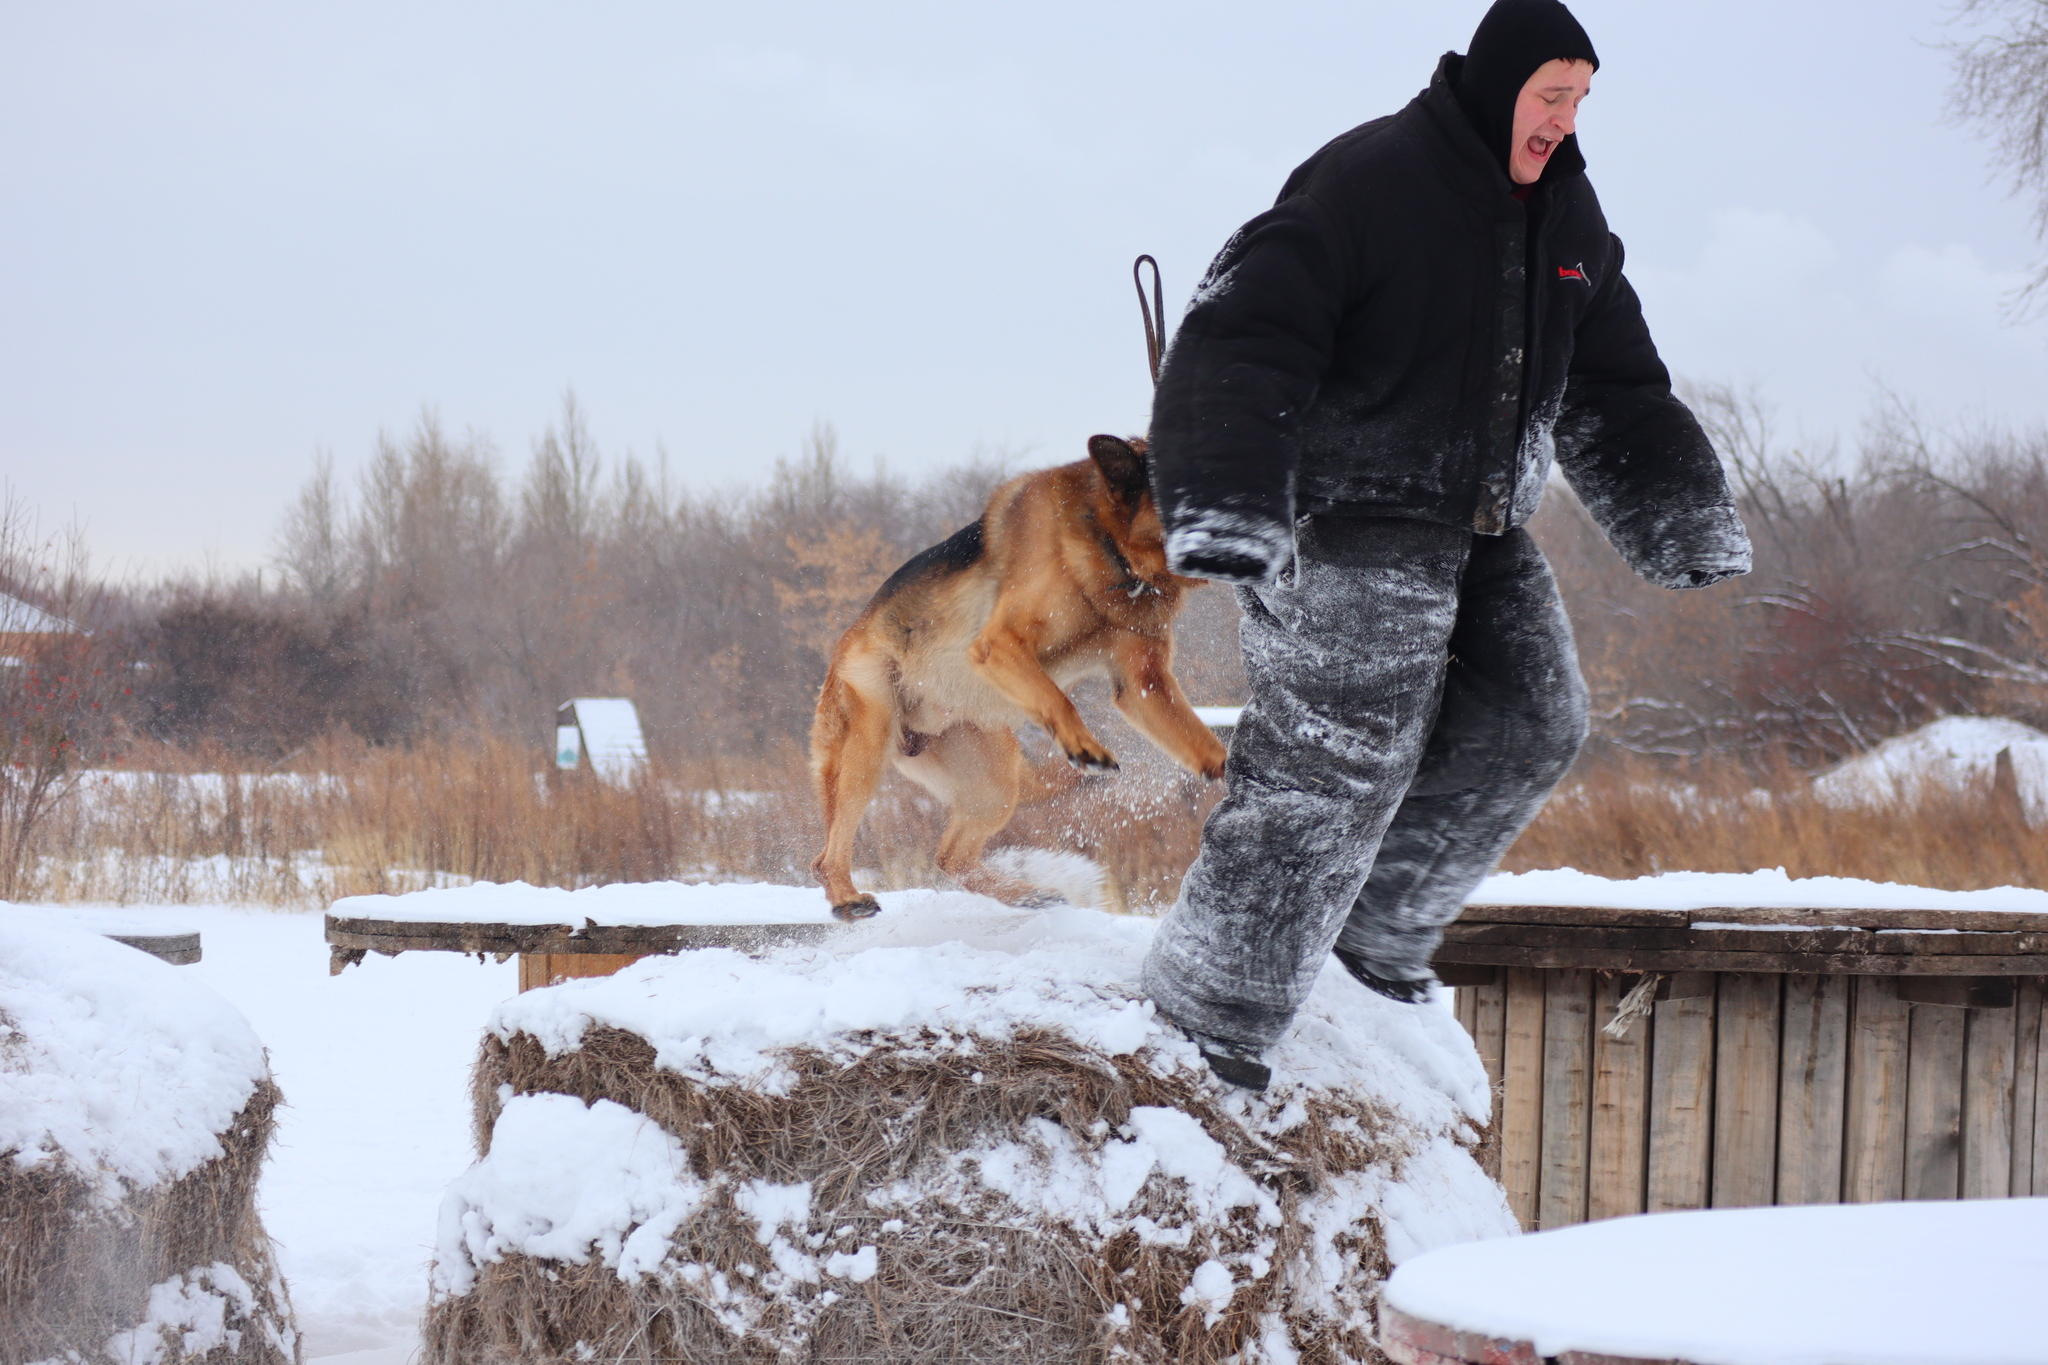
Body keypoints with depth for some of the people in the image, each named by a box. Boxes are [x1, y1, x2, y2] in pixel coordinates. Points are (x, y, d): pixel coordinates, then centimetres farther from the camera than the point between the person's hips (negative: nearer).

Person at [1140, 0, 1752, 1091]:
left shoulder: (1565, 219, 9)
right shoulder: (1366, 184, -17)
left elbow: (1614, 390, 19)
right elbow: (1240, 341, -25)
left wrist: (1684, 520, 10)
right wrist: (1226, 510, -37)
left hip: (1481, 531, 8)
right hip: (1349, 525, -8)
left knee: (1528, 729, 4)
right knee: (1331, 765, -11)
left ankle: (1380, 924, 21)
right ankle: (1213, 1008, -1)